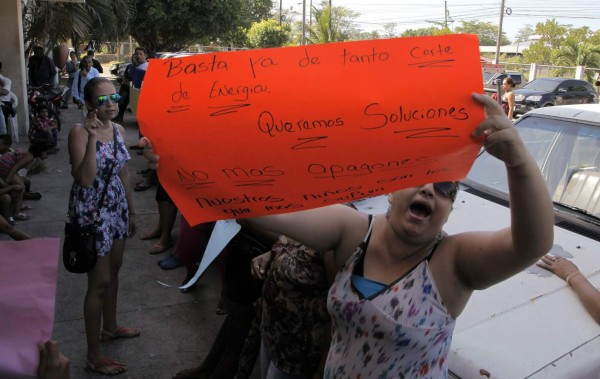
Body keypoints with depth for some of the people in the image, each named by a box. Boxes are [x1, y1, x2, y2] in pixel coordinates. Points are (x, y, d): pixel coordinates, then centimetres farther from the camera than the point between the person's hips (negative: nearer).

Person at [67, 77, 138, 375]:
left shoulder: (118, 130, 4)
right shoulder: (79, 132, -17)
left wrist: (131, 211, 16)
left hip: (116, 207, 7)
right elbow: (84, 179, -28)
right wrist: (92, 138, -32)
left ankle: (110, 327, 42)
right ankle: (94, 356, 14)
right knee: (99, 281, -1)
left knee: (113, 270, 20)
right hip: (91, 211, -7)